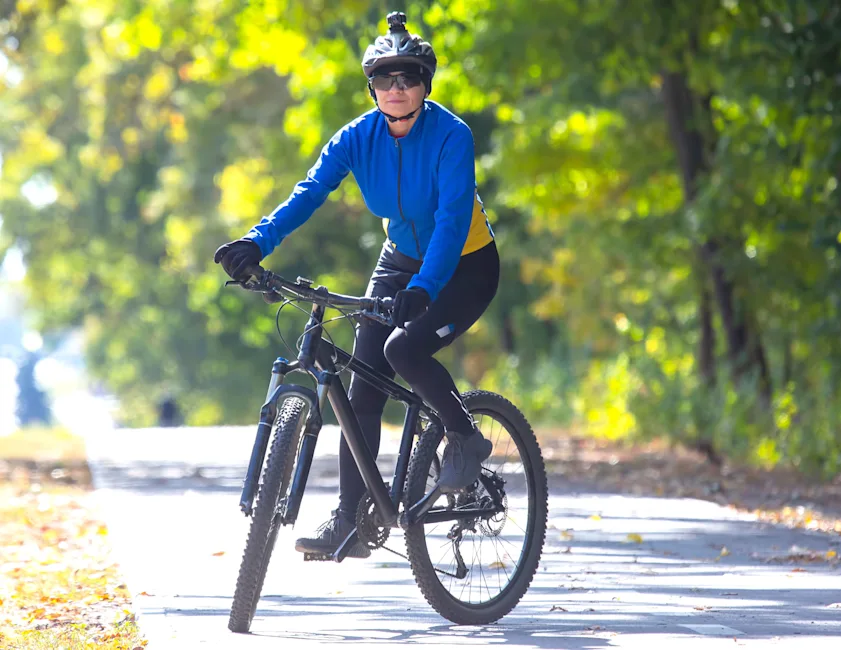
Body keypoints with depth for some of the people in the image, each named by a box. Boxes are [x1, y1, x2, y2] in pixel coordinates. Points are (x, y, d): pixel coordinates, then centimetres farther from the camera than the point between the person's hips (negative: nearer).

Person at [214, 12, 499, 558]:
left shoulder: (451, 136, -24)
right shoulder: (359, 137, -10)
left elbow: (452, 219, -33)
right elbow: (310, 192, -20)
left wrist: (422, 289, -47)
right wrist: (257, 242, -37)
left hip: (465, 267, -5)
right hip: (401, 262, 5)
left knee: (404, 348, -30)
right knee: (362, 390, -5)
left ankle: (467, 437, -4)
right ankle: (351, 522, 0)